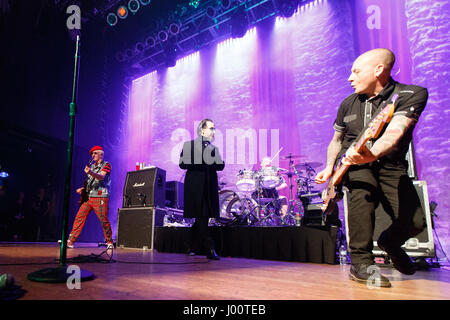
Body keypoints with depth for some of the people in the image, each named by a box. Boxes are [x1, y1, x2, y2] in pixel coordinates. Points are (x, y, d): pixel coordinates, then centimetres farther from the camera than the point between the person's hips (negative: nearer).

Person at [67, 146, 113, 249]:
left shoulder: (106, 165, 0)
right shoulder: (92, 166, 21)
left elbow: (101, 177, -19)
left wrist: (90, 172, -35)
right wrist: (83, 188, 11)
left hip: (100, 197, -7)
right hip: (88, 197, 7)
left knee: (104, 220, -8)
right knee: (79, 217, 0)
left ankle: (109, 242, 5)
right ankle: (71, 241, 4)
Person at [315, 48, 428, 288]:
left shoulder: (412, 94, -10)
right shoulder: (348, 104, 5)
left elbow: (394, 132, -30)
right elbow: (336, 140, 17)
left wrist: (372, 153, -49)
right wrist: (330, 167, 2)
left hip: (390, 166, -1)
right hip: (353, 163, 2)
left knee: (415, 221, -17)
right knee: (362, 194, -32)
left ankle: (390, 243, 20)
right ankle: (361, 264, -22)